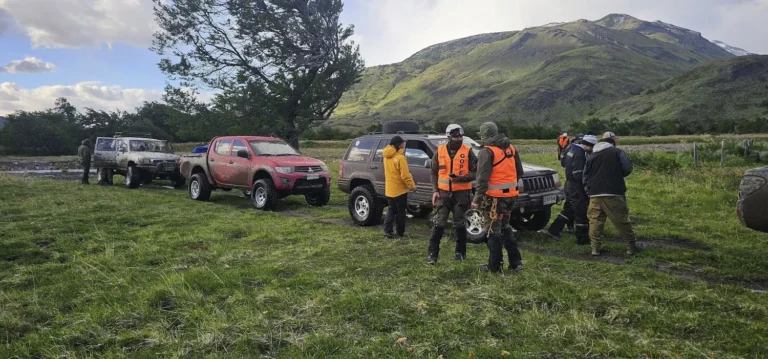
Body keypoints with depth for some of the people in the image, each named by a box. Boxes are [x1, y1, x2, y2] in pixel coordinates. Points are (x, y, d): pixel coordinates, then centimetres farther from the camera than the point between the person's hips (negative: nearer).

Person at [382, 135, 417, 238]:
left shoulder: (386, 157, 4)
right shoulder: (400, 158, -20)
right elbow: (405, 175, -22)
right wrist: (412, 186, -10)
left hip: (389, 189, 7)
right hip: (399, 189, -7)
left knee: (391, 209, 15)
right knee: (400, 211, 6)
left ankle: (388, 230, 7)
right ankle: (399, 232, 14)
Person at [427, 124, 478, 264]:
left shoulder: (468, 151, -4)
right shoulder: (440, 151, 3)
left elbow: (475, 173, -5)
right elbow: (434, 172, 9)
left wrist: (461, 178, -21)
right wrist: (435, 190, -1)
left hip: (461, 193, -1)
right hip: (443, 193, 2)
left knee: (459, 224, 7)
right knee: (438, 223, -1)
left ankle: (460, 252, 21)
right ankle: (432, 253, 4)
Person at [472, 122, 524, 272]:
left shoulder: (487, 151, -12)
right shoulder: (511, 148, 11)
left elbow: (482, 178, -18)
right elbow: (520, 172, 17)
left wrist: (477, 199, -15)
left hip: (496, 196, -7)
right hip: (511, 194, 7)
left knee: (495, 230, 2)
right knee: (505, 227, 20)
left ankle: (494, 266, 10)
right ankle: (516, 262, 21)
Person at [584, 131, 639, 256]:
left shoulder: (591, 156, 14)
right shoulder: (617, 152, 0)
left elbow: (585, 176, 15)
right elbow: (628, 169, 0)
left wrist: (589, 190, 23)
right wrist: (617, 174, 18)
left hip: (595, 195, 4)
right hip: (613, 194, -4)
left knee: (595, 221, 6)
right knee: (622, 220, 4)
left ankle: (596, 247, 5)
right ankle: (631, 247, 10)